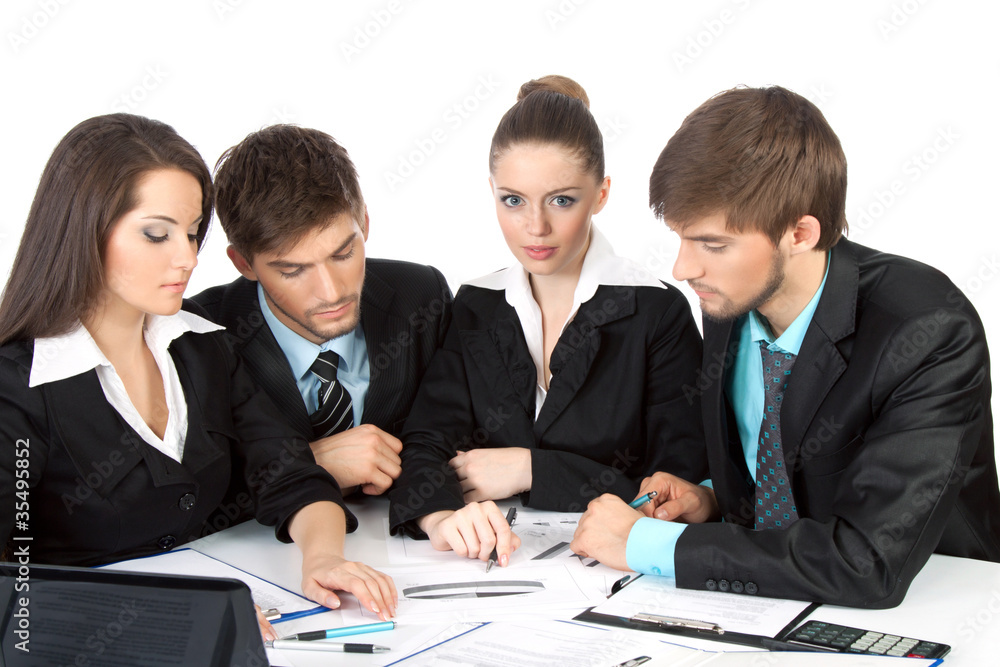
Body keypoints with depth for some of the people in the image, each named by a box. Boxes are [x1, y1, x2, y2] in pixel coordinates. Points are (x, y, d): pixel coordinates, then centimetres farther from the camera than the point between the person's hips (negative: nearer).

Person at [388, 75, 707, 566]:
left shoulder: (659, 313, -3)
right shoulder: (474, 309, 7)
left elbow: (683, 494, -8)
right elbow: (424, 443, -3)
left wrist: (531, 470, -11)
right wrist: (442, 515, -26)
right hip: (492, 559, 2)